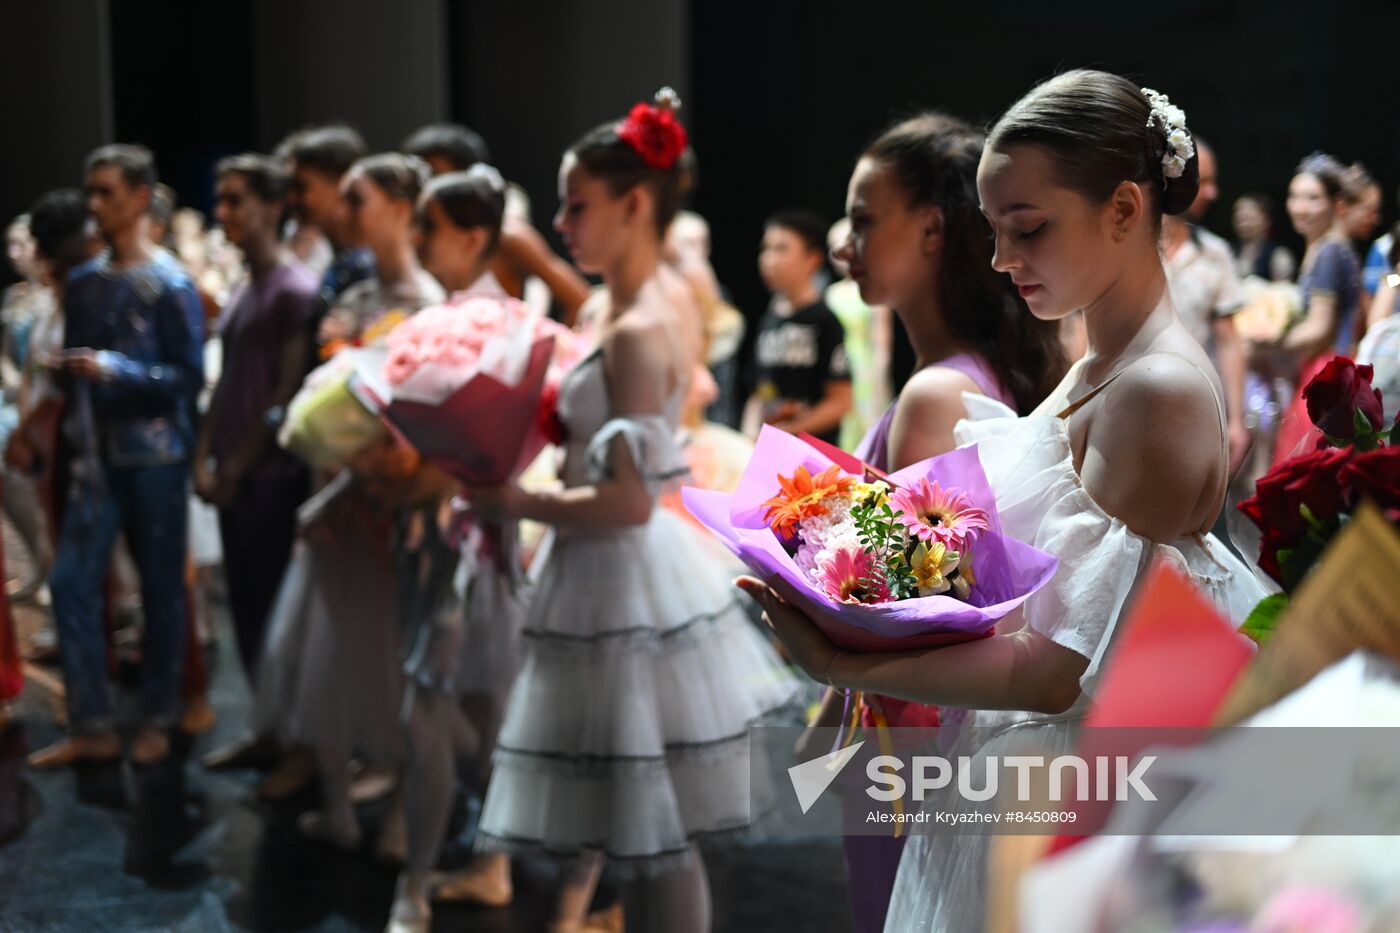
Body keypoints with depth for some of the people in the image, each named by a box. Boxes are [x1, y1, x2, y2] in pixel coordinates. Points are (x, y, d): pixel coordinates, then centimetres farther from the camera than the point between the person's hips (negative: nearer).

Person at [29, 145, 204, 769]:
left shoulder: (169, 286, -7)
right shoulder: (83, 282, 9)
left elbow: (190, 377, -10)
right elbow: (75, 366, 16)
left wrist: (118, 370, -21)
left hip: (155, 454, -5)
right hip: (97, 455, 5)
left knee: (161, 588, 5)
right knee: (71, 583, -1)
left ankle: (157, 720, 19)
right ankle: (91, 726, 8)